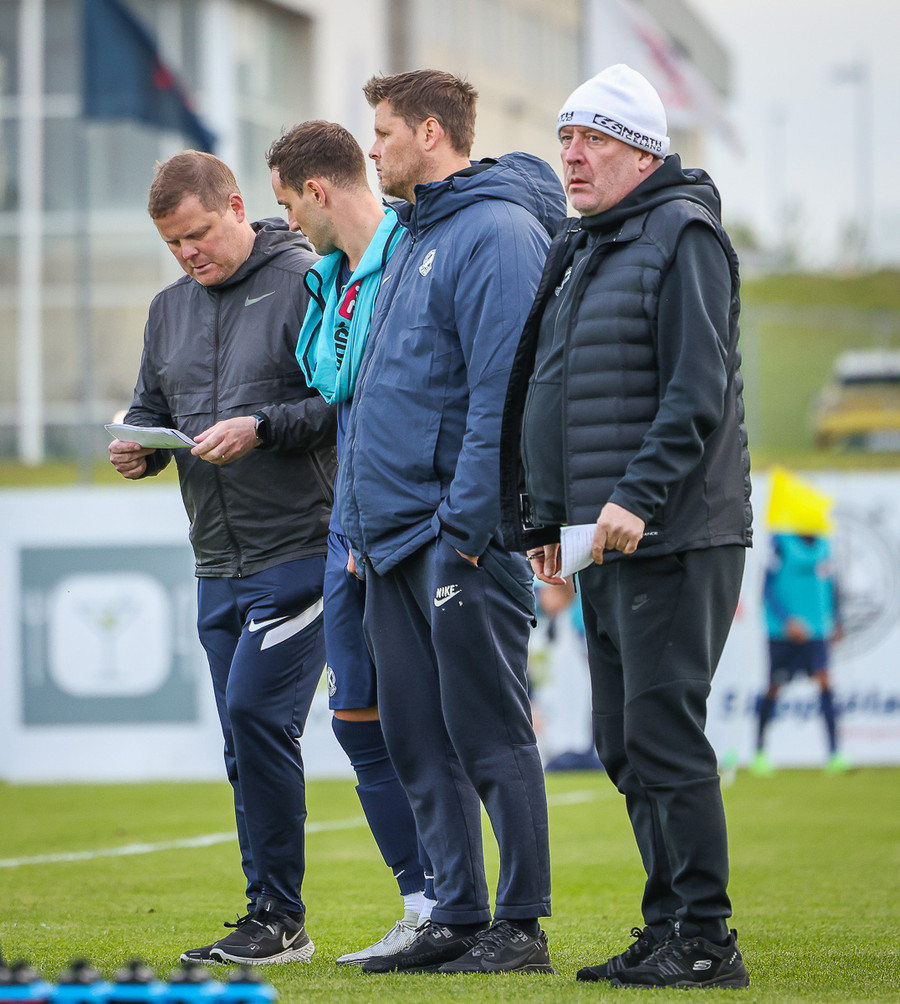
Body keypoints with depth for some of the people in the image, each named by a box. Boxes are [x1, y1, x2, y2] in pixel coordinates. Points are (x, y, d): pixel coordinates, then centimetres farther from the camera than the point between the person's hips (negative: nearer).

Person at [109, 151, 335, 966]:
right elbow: (151, 408, 22)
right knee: (244, 738, 8)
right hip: (218, 563, 7)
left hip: (301, 550, -7)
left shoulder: (309, 286, -6)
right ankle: (276, 926, 14)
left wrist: (263, 427, -22)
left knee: (257, 712, -16)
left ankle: (277, 917, -7)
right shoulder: (170, 309, 16)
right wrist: (140, 447, 0)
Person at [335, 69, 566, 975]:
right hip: (394, 537, 9)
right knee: (418, 741, 10)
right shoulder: (413, 237, 19)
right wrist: (361, 524, 18)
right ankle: (457, 916, 15)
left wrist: (466, 525, -21)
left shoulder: (497, 232, -11)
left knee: (489, 735, -5)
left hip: (460, 535, -9)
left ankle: (521, 925, 1)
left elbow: (504, 392, -19)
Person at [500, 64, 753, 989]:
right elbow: (544, 388, 24)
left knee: (664, 735, -10)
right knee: (624, 744, 11)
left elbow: (697, 392, -17)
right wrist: (544, 519, 18)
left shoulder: (682, 236, -9)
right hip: (603, 538, 9)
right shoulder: (579, 252, 19)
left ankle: (704, 940, -6)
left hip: (672, 539, -9)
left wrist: (638, 497, -24)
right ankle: (669, 927, 17)